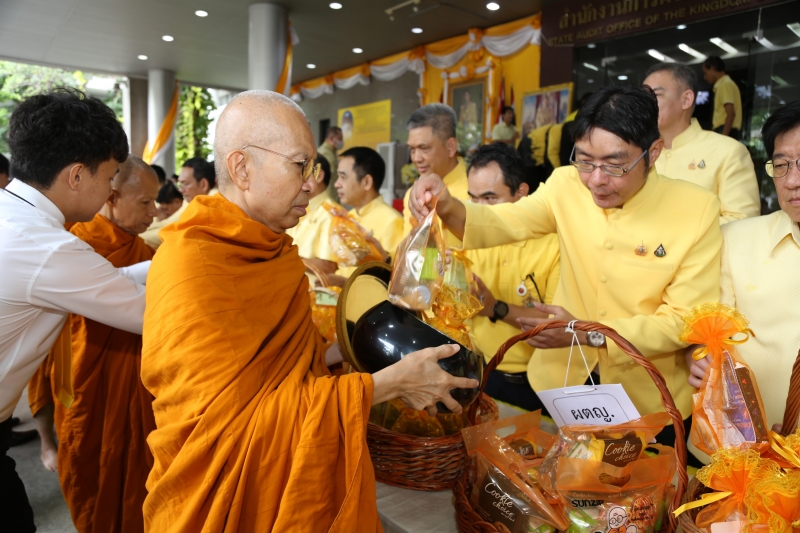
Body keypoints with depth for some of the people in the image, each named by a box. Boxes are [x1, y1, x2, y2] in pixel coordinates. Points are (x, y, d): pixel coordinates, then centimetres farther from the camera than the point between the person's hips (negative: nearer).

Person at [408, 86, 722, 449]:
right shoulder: (567, 185, -8)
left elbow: (687, 320, -16)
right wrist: (449, 209, -40)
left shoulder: (697, 210, -16)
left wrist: (589, 334, -26)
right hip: (561, 383, 3)